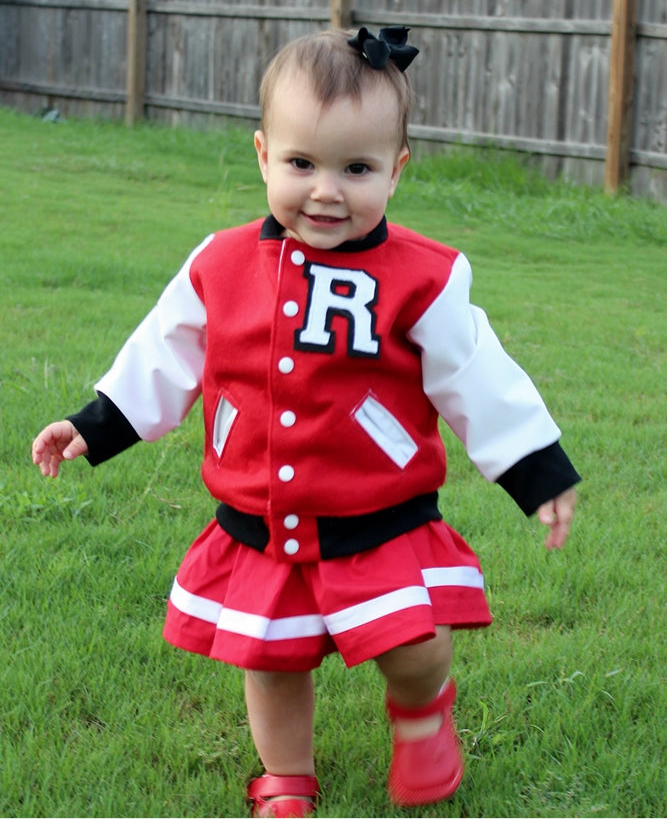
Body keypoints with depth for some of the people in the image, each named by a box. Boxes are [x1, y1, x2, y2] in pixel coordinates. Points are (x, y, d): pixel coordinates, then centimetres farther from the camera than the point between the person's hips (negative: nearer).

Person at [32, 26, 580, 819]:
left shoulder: (421, 280, -12)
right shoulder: (220, 268, -3)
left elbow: (479, 381, -5)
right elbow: (160, 360, 10)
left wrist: (539, 475, -2)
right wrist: (94, 427, 11)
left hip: (380, 527, -3)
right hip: (256, 530, 3)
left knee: (415, 649, -13)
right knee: (271, 664, 14)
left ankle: (423, 709, 24)